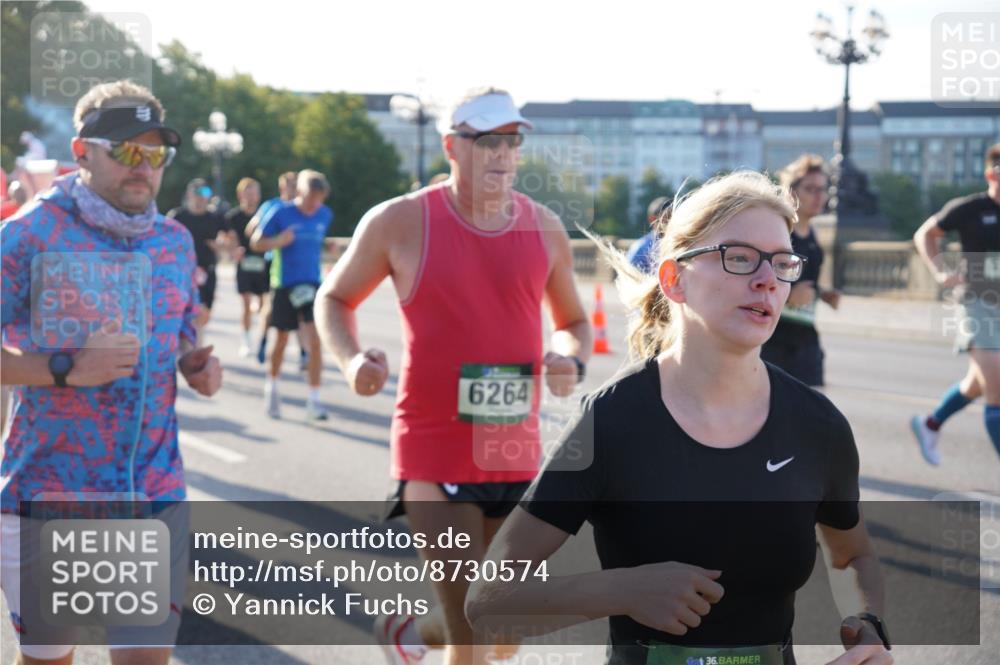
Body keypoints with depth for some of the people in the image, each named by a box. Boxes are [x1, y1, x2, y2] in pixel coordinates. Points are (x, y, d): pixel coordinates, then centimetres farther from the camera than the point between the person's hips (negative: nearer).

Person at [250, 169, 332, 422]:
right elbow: (256, 242, -5)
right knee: (282, 340, 11)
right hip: (284, 285, -2)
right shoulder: (280, 213, -9)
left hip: (312, 284, 2)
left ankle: (313, 402, -8)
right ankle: (272, 386, 37)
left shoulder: (325, 215, 3)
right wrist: (278, 241, -20)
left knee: (315, 341, -11)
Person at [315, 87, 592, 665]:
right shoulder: (401, 222, -6)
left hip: (517, 453, 5)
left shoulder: (544, 228, 5)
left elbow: (574, 321, 18)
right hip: (434, 452, -5)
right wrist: (351, 358, -12)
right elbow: (334, 298, 8)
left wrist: (572, 362, -5)